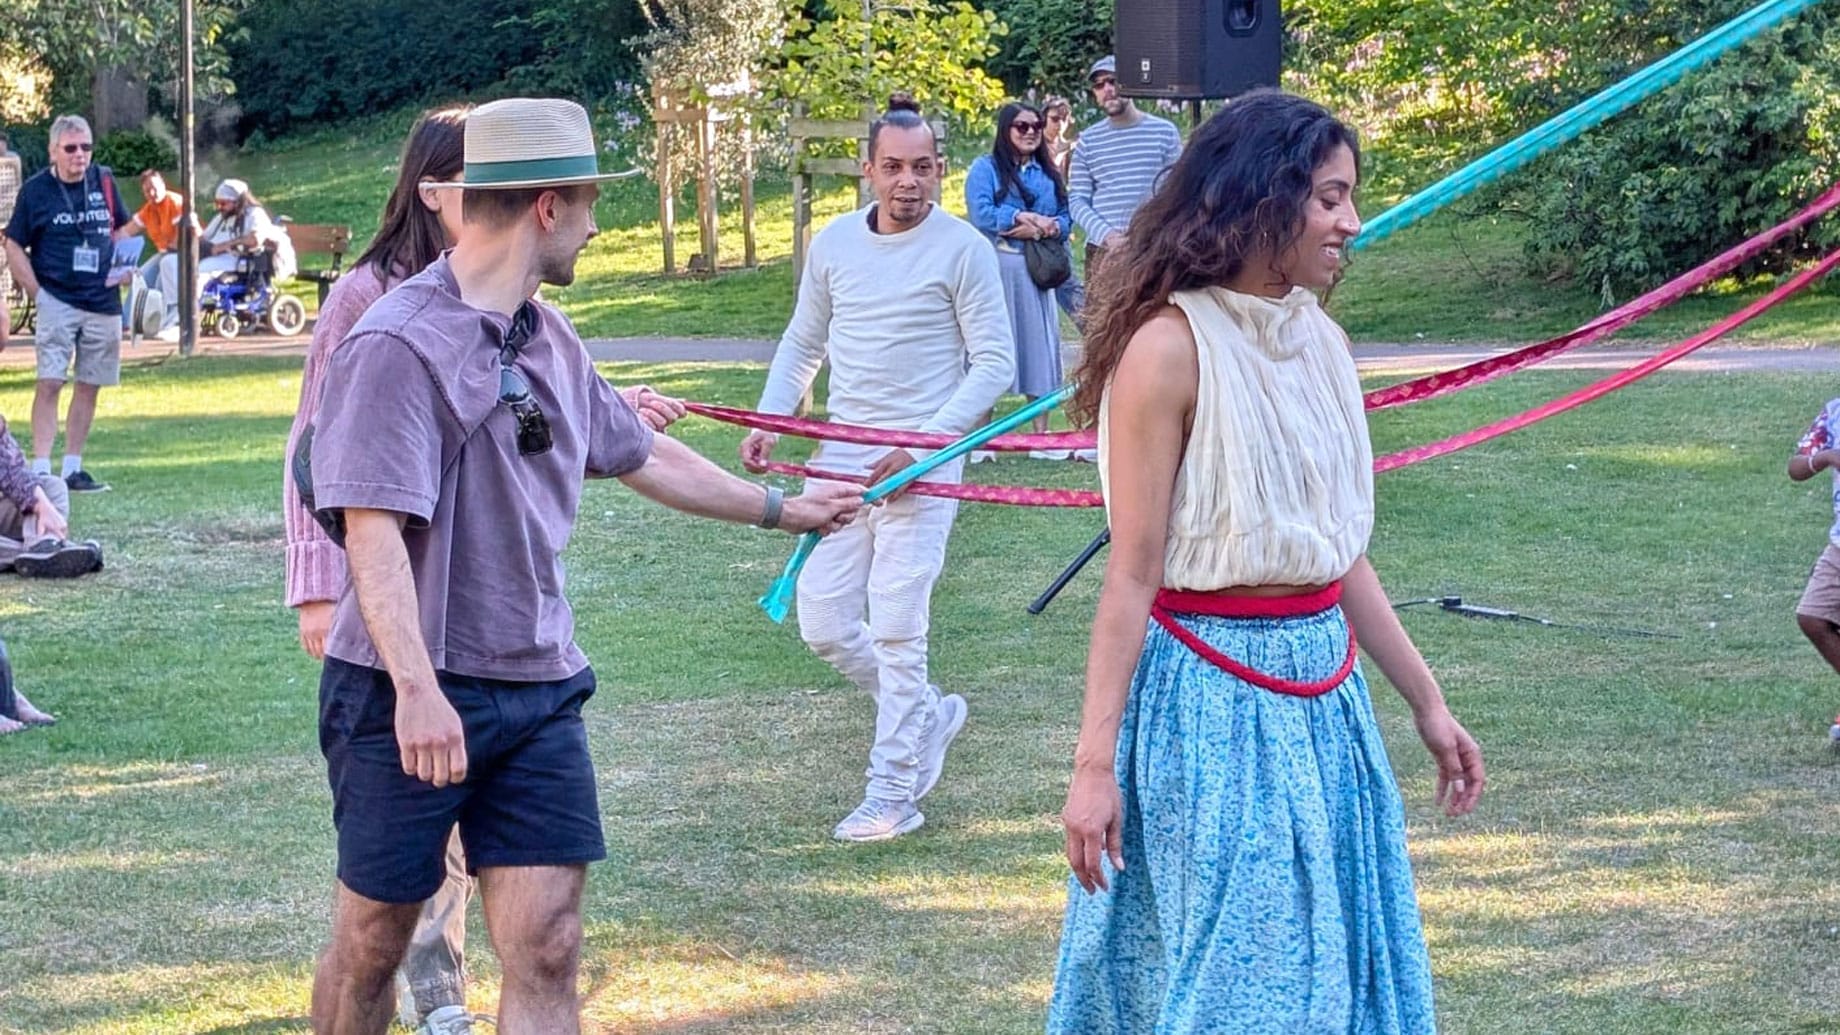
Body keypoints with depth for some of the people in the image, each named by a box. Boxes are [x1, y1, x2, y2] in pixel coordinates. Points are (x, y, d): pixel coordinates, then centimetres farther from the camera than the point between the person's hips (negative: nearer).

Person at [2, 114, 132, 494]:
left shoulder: (104, 181, 7)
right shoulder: (36, 189, -4)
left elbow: (122, 230, 20)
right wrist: (37, 293, -8)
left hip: (104, 302, 4)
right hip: (58, 302, -4)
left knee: (90, 386, 8)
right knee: (50, 384, -12)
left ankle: (72, 469, 16)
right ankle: (40, 470, -14)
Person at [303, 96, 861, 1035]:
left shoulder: (549, 341, 10)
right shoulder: (399, 344, -15)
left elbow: (642, 457, 26)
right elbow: (372, 528, -22)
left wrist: (783, 510, 35)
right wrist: (416, 689, -30)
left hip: (538, 690, 7)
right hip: (409, 696, -6)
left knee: (546, 955, 0)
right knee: (371, 944, 7)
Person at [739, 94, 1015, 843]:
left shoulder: (962, 249, -7)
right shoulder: (833, 243, 7)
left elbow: (994, 364, -7)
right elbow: (802, 344, 19)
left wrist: (923, 442, -16)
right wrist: (767, 423, 4)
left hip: (922, 464, -5)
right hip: (842, 457, 5)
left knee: (896, 626, -6)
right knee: (823, 624, 4)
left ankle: (893, 794, 4)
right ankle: (929, 713, 29)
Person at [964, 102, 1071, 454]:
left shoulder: (1048, 173, 17)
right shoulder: (985, 168, 2)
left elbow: (1066, 216, 11)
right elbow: (981, 214, -11)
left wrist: (1045, 227, -11)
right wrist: (1029, 218, -11)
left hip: (1037, 271, 5)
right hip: (996, 267, -5)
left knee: (1039, 345, 5)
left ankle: (1041, 435, 9)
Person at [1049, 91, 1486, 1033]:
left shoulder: (1320, 342, 7)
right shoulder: (1172, 346, -15)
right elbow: (1132, 573, -15)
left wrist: (1427, 703, 17)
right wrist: (1094, 763, -17)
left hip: (1322, 696, 7)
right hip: (1209, 703, -7)